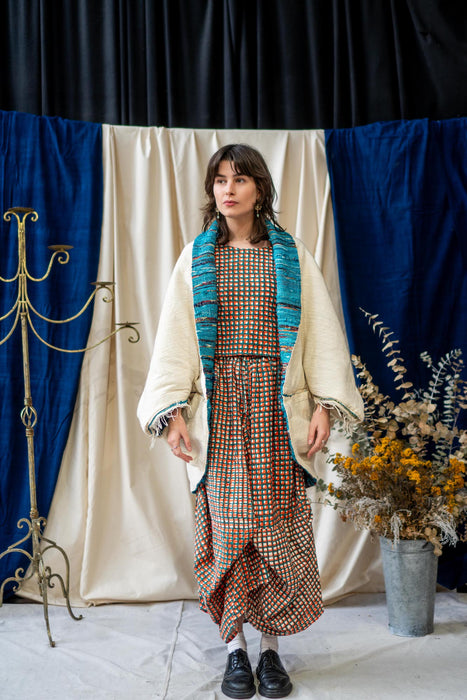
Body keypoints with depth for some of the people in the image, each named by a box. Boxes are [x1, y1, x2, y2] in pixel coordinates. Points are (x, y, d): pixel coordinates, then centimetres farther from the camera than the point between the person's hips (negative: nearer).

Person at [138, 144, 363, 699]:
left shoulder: (291, 255, 7)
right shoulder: (196, 257, 9)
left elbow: (321, 333, 4)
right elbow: (174, 340, 5)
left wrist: (326, 403, -6)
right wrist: (172, 410, -5)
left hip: (275, 406, 0)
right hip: (218, 408, 1)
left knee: (277, 525, 2)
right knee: (225, 525, 3)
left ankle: (271, 648, 19)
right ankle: (236, 650, 18)